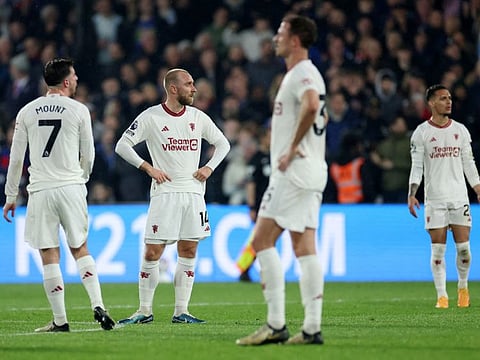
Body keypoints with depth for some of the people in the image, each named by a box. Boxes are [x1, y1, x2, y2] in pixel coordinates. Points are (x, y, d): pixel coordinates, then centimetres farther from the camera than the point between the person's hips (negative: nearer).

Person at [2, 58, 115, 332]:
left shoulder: (27, 112, 4)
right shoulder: (79, 110, 0)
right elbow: (88, 155, 6)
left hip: (40, 190, 0)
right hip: (71, 188, 0)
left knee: (49, 256, 2)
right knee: (80, 249, 12)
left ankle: (60, 320, 2)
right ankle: (98, 305, -2)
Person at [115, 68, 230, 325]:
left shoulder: (198, 117, 8)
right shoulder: (150, 117, -4)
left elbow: (222, 143, 20)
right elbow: (122, 146, -3)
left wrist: (209, 167, 4)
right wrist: (148, 168, -10)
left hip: (193, 192, 4)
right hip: (164, 192, -4)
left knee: (188, 253, 3)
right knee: (152, 253, -6)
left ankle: (181, 312, 9)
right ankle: (145, 311, 3)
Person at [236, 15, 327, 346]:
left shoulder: (302, 73, -13)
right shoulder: (305, 74, 20)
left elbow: (311, 106, -34)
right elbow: (319, 114, 35)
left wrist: (293, 148, -24)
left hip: (293, 171, -10)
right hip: (311, 172, 10)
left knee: (263, 241, -9)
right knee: (305, 247, 6)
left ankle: (276, 324, -12)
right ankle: (312, 328, 3)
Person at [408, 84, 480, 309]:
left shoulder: (460, 130, 9)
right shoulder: (421, 133, 0)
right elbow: (416, 167, -1)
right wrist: (412, 195, -12)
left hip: (459, 197, 2)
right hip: (434, 198, -2)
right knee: (438, 249, -3)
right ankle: (442, 295, 2)